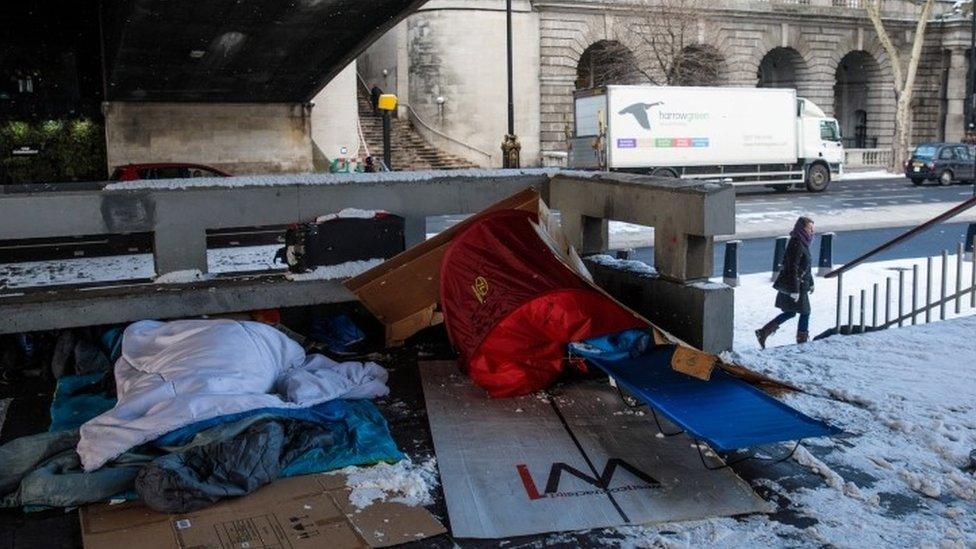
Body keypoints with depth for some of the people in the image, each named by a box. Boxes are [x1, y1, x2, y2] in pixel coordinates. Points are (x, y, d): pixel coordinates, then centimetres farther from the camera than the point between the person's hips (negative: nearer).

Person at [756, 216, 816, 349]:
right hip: (793, 286, -10)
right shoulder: (796, 244, -20)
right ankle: (802, 340, 17)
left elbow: (805, 266, 22)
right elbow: (793, 269, -24)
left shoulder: (803, 243, 11)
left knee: (790, 313, 14)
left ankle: (763, 333, 14)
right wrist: (795, 290, -24)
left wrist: (810, 283, 27)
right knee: (805, 312, 3)